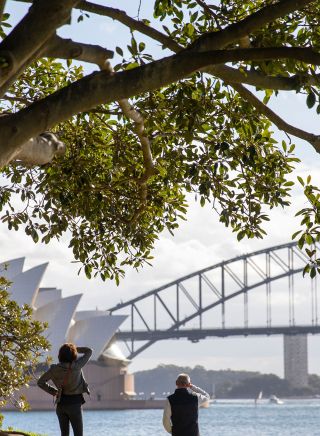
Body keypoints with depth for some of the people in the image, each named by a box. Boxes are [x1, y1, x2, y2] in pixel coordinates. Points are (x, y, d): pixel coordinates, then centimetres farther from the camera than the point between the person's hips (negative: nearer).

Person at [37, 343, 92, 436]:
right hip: (74, 403, -4)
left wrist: (53, 391, 9)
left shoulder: (54, 369, -4)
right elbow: (89, 351, 0)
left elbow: (40, 382, 5)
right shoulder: (76, 366, -13)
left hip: (61, 403, 4)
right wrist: (74, 348, 9)